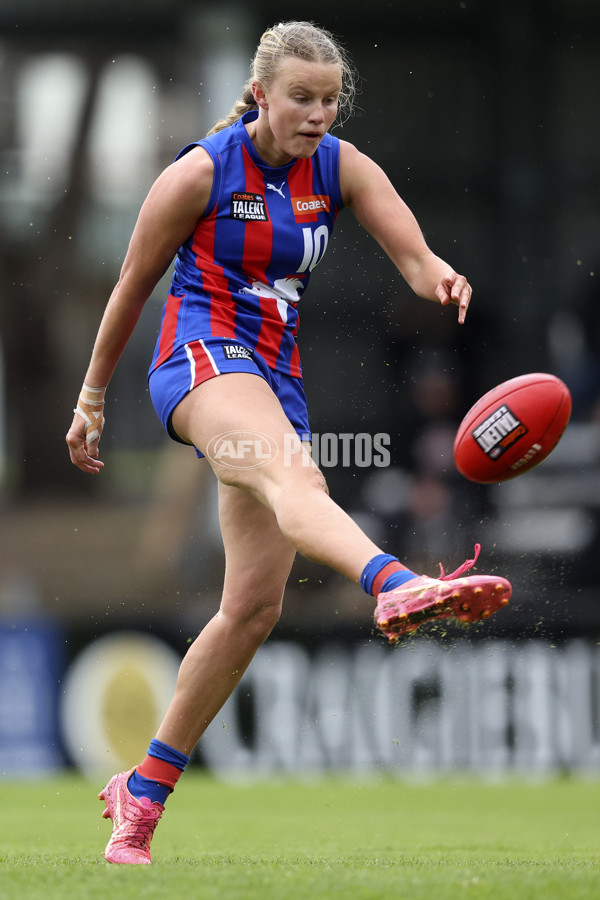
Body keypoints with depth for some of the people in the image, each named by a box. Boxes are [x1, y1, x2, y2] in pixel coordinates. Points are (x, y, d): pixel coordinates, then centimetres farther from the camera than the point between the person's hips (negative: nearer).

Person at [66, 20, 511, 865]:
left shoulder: (341, 168, 7)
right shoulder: (201, 173, -5)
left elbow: (414, 255, -7)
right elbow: (133, 286, 5)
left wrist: (440, 278, -31)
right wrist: (92, 397, 10)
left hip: (276, 379, 6)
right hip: (202, 358, -6)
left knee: (254, 607, 1)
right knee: (295, 477, -38)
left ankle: (144, 790, 12)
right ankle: (398, 588, -71)